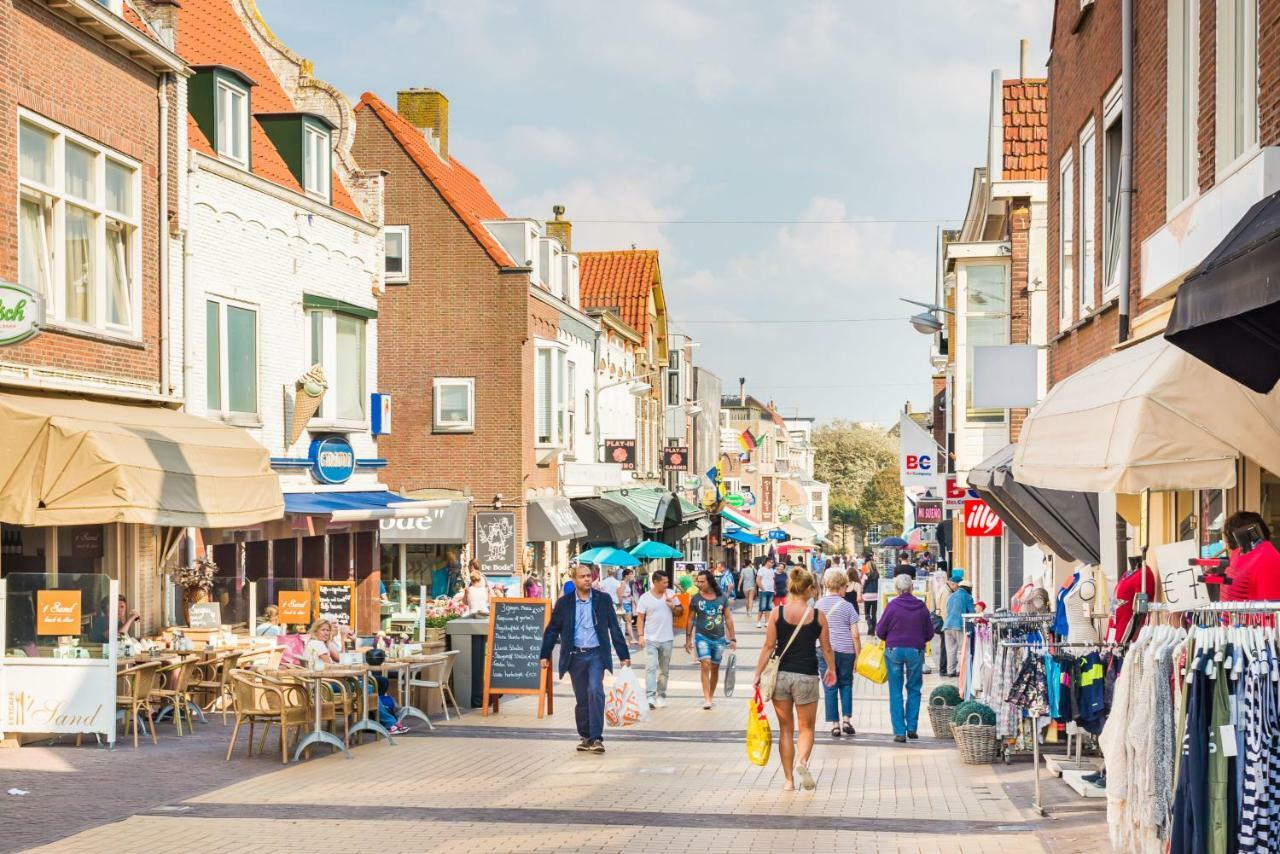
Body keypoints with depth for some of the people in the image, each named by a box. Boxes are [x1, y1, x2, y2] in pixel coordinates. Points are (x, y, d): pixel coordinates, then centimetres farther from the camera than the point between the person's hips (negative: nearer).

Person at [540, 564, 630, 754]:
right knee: (581, 699, 7)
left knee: (595, 691, -19)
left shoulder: (603, 599, 3)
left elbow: (614, 628, 4)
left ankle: (596, 738, -17)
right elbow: (552, 630, 8)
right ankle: (585, 737, 21)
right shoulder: (564, 603, 3)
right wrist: (545, 655, 3)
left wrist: (624, 656, 3)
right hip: (575, 656, 2)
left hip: (596, 654, -2)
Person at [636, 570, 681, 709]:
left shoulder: (671, 594, 4)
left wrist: (673, 606, -10)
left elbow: (681, 611, 10)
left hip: (667, 639, 3)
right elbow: (640, 618, -2)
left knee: (664, 670, 11)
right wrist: (641, 636, -11)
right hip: (650, 639, -3)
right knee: (651, 667, -14)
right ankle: (650, 697, -19)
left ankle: (661, 695, 22)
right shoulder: (645, 598, -3)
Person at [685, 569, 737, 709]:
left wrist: (732, 638, 4)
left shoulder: (722, 597, 1)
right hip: (702, 637, -2)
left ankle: (711, 696, 25)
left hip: (719, 638, 2)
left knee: (715, 668, 11)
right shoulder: (696, 599, -2)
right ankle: (706, 699, -17)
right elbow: (691, 620, 4)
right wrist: (688, 639, 2)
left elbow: (728, 618, 6)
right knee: (705, 665, -15)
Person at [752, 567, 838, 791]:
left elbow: (769, 647, -5)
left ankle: (789, 780, 13)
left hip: (781, 675, 1)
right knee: (806, 727, 13)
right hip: (807, 676, -1)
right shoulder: (818, 616, -5)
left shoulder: (777, 613, -4)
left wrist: (758, 674, 2)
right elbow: (826, 649, 3)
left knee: (785, 729, 13)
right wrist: (832, 670, 20)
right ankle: (802, 761, -16)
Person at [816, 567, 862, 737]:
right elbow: (855, 635, -6)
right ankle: (846, 720, 6)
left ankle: (835, 725, 5)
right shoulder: (847, 606, -4)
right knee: (846, 684, 16)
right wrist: (858, 655, 2)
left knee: (830, 688, 6)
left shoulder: (818, 605, 1)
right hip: (846, 651, -1)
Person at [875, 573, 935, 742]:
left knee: (896, 692, 5)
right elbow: (930, 634, 6)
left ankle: (899, 731, 1)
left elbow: (880, 631, -2)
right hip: (916, 651, 2)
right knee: (914, 690, 15)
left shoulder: (892, 606, -8)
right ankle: (912, 728, 14)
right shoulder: (921, 607, -2)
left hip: (894, 650, -2)